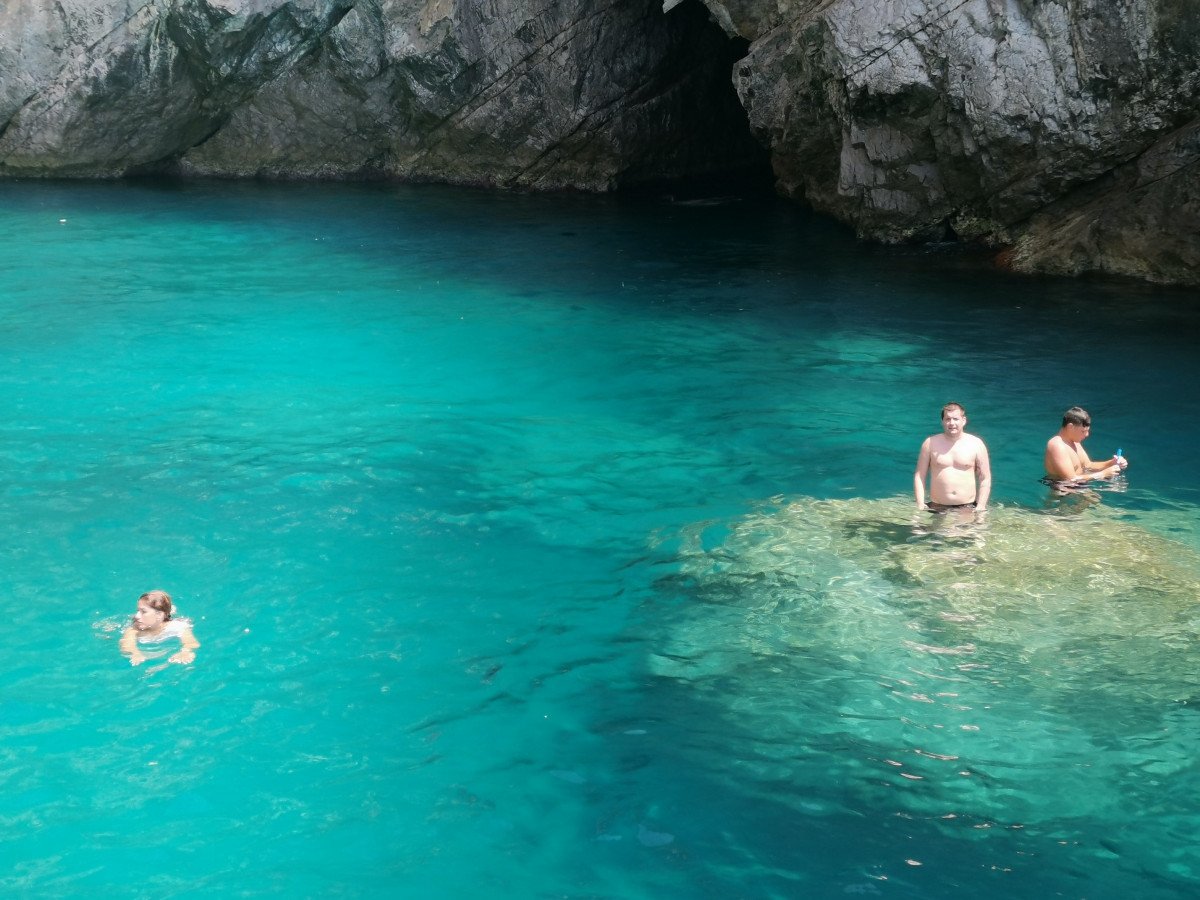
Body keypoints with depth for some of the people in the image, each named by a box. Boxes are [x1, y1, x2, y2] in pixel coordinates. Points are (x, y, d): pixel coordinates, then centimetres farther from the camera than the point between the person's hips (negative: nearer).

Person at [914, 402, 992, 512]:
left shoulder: (976, 444, 5)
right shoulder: (931, 443, 5)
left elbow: (985, 479, 6)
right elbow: (919, 476, 8)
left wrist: (980, 507, -4)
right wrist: (920, 505, -2)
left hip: (968, 509, 0)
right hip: (937, 509, 0)